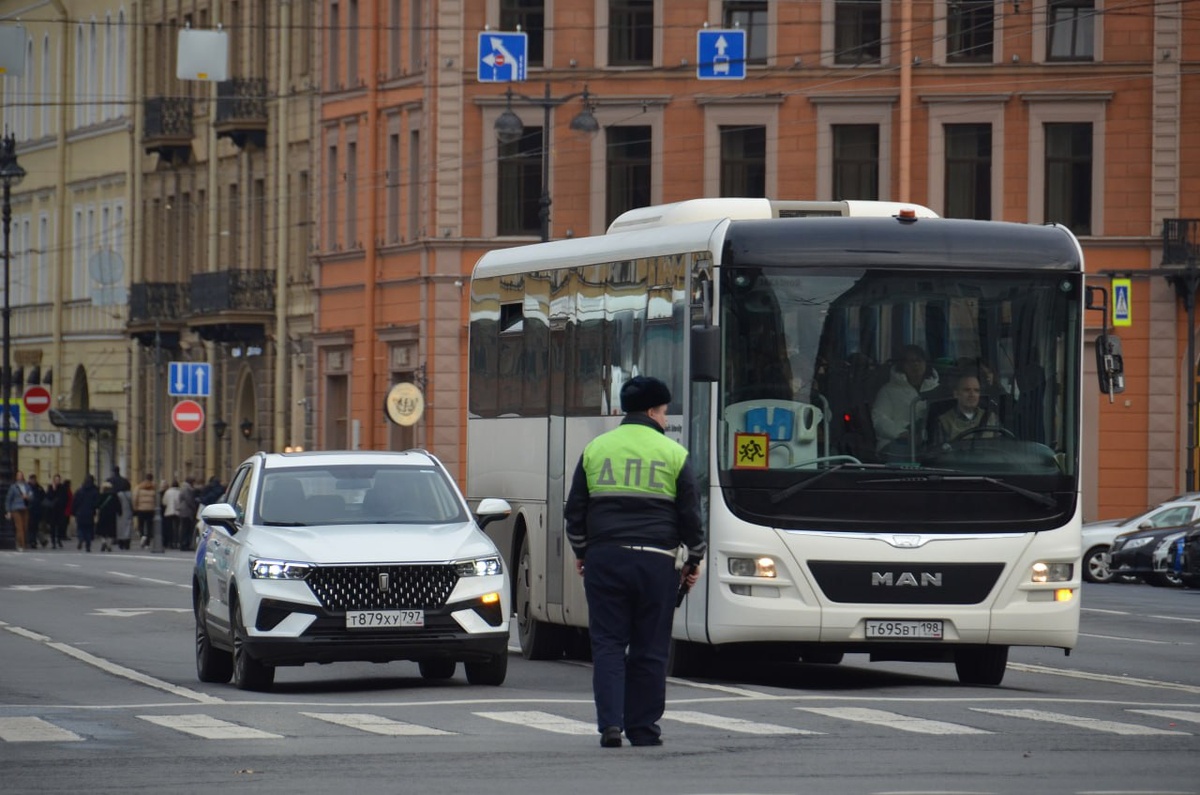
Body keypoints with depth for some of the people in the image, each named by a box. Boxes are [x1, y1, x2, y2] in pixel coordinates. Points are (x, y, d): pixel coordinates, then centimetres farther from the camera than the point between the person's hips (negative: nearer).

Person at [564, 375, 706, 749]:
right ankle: (643, 728, 8)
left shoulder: (595, 449, 7)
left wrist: (581, 551, 24)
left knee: (607, 644, 3)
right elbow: (690, 515, 3)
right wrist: (694, 559, 15)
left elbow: (575, 509, 10)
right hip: (656, 561, -1)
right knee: (650, 649, 6)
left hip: (604, 559, 1)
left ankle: (610, 723, -10)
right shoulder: (674, 454, 2)